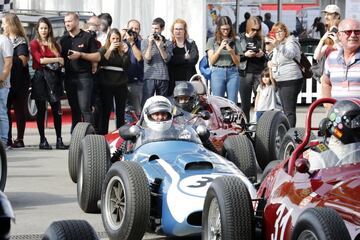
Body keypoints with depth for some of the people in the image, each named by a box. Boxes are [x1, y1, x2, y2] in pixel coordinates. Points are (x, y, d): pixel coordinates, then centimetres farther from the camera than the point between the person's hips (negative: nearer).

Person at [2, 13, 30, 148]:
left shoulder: (20, 42, -6)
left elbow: (23, 61, -15)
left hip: (19, 82, -6)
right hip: (6, 80, 6)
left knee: (19, 110, 0)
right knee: (5, 110, 3)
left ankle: (19, 139, 3)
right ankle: (8, 139, 7)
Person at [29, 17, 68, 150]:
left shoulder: (54, 44, 14)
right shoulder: (34, 43, 1)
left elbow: (61, 61, 15)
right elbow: (39, 59, -12)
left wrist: (61, 62, -5)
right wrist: (56, 60, -9)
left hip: (53, 77, 3)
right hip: (40, 78, -3)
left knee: (56, 109, -1)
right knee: (41, 110, 1)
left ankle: (59, 140, 1)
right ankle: (42, 140, 6)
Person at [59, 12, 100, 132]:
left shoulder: (87, 37, 0)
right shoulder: (63, 39, 14)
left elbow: (97, 57, -3)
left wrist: (80, 55, -13)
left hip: (84, 77, -5)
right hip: (69, 77, 5)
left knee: (85, 108, -12)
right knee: (74, 109, 9)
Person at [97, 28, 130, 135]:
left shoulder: (122, 50, 7)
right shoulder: (104, 49, 3)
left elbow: (126, 66, -1)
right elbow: (101, 63, -13)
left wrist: (125, 53, -12)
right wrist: (110, 50, -17)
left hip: (121, 84, 2)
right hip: (106, 85, -2)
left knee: (120, 112, 6)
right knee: (105, 111, -2)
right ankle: (102, 135, 1)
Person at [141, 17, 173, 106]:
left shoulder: (168, 43, 11)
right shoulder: (145, 42, 9)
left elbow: (167, 59, -2)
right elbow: (147, 59, -2)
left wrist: (160, 46, -9)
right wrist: (150, 44, -10)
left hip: (163, 78, 2)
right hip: (149, 77, -2)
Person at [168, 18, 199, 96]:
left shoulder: (191, 44, 9)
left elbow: (194, 59, -6)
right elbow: (168, 60, -7)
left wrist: (177, 60, -5)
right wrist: (184, 57, -8)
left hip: (188, 80, 0)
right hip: (173, 80, 0)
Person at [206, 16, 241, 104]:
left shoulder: (235, 41, 8)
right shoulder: (212, 41, 6)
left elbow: (237, 62, 7)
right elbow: (211, 61, 0)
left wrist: (231, 52, -11)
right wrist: (220, 48, -11)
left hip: (232, 73, 1)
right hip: (217, 72, -1)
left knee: (233, 102, -1)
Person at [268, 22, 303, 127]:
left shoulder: (291, 42, -8)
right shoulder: (278, 45, 20)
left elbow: (290, 54, -29)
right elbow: (276, 60, 31)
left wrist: (277, 45, -44)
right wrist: (270, 63, 6)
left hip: (290, 81, -10)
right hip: (281, 81, 10)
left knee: (289, 110, -14)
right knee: (285, 110, 14)